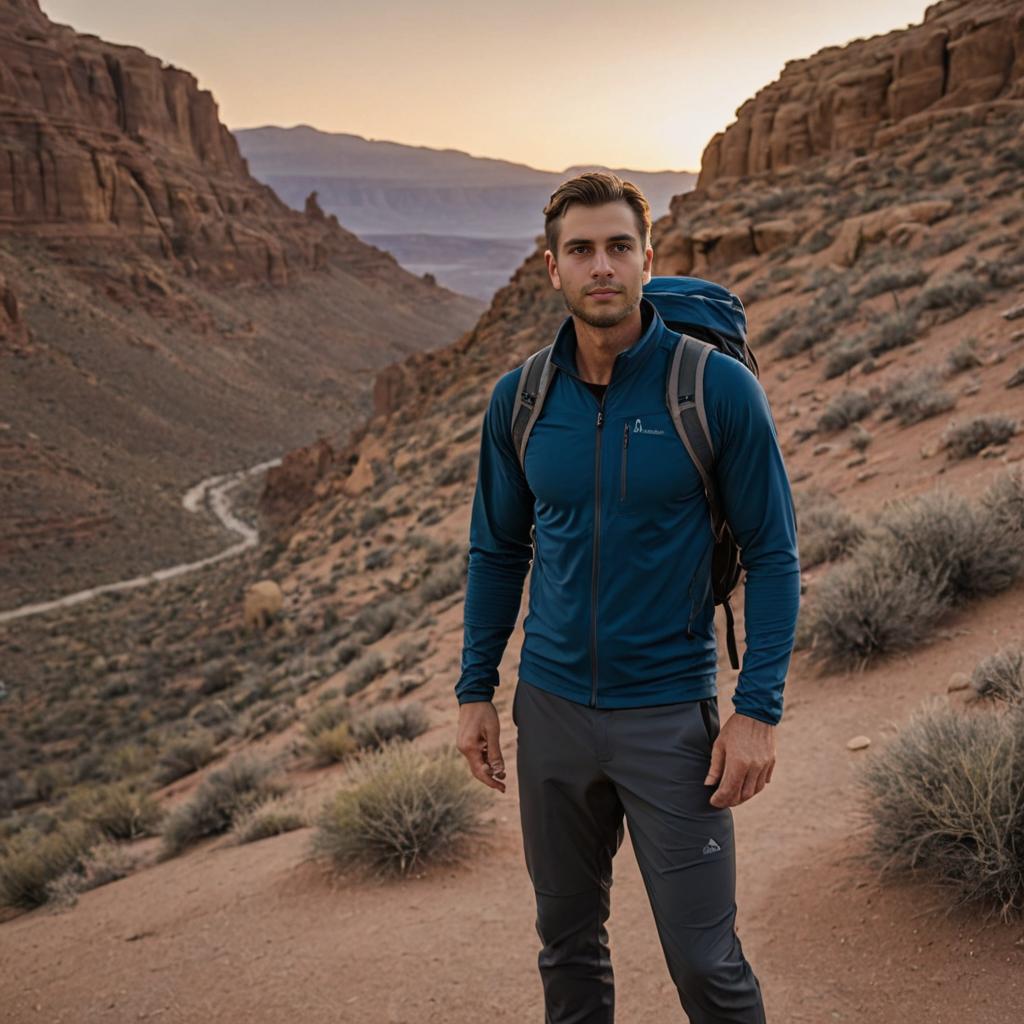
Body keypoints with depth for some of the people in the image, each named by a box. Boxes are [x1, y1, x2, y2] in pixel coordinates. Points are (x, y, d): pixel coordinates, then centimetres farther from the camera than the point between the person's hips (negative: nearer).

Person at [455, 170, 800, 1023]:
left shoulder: (720, 390, -12)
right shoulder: (519, 400, -1)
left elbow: (773, 555, -7)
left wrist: (759, 711, -12)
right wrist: (475, 691, 8)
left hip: (671, 713, -3)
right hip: (552, 710, 4)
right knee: (567, 941, 17)